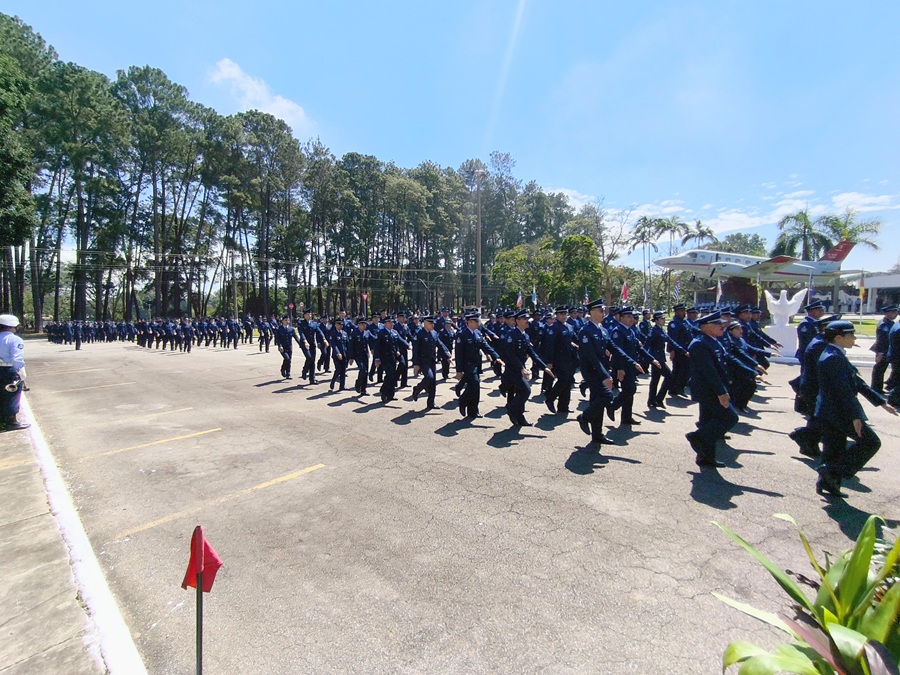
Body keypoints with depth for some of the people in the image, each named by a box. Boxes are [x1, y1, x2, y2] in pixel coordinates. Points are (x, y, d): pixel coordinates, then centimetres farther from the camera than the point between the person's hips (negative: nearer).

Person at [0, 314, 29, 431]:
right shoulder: (15, 339, -16)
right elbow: (17, 360, -22)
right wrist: (22, 376, -17)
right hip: (11, 372, -7)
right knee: (12, 397, 3)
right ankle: (12, 422, 11)